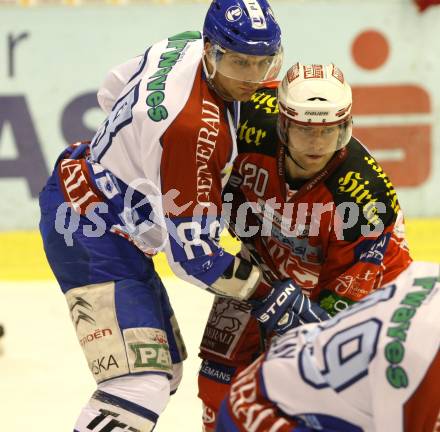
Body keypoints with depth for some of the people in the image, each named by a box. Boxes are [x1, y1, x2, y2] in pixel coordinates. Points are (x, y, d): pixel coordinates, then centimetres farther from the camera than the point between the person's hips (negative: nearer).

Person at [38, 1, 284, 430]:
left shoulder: (187, 45, -4)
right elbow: (191, 253, -25)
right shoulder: (196, 128, -30)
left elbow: (113, 92, 17)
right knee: (140, 385, -24)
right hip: (89, 230, -11)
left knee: (164, 369, 19)